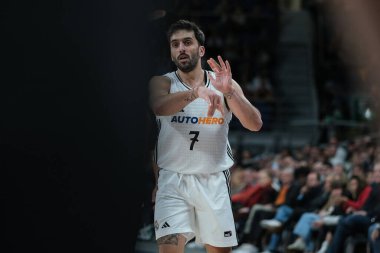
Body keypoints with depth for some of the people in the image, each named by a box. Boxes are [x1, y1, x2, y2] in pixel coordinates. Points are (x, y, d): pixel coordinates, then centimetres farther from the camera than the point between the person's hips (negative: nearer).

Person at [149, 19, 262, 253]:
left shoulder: (224, 83, 4)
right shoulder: (162, 82, -1)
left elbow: (255, 124, -7)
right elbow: (159, 107, -25)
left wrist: (229, 93, -24)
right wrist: (196, 92, -42)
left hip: (214, 181, 2)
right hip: (173, 180, -2)